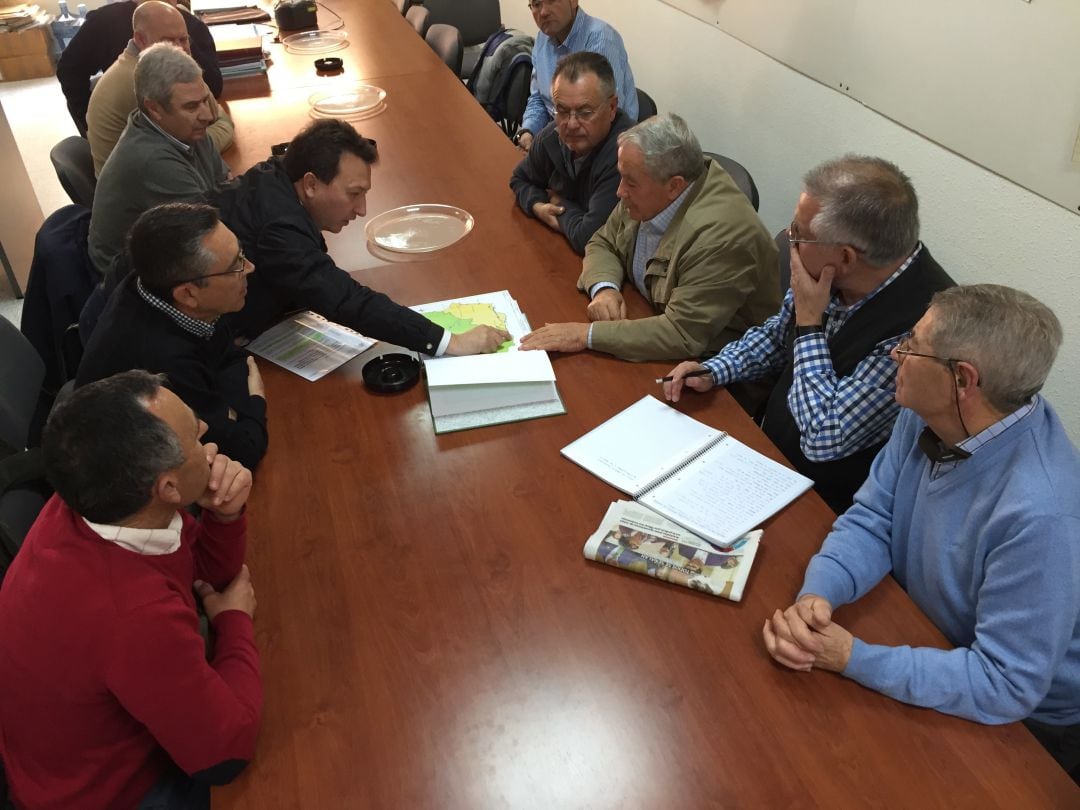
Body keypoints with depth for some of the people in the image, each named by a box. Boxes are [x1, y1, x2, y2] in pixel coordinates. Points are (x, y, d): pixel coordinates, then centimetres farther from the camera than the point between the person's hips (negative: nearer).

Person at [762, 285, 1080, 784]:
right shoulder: (926, 415, -13)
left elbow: (1003, 686, -30)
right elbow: (871, 521, -6)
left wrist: (853, 659, -33)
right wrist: (816, 594, -25)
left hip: (1020, 720, -6)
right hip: (924, 635, 6)